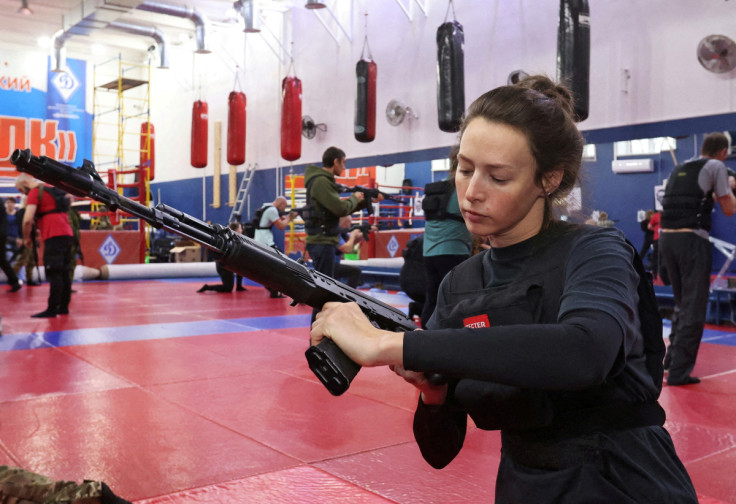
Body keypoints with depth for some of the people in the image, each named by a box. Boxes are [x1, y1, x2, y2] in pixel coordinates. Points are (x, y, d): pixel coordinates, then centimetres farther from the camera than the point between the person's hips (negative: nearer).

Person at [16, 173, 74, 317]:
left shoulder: (34, 193, -5)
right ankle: (63, 307, 15)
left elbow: (28, 219, -14)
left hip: (54, 237, -8)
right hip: (67, 234, 8)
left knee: (54, 274, -8)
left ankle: (52, 309, -7)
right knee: (64, 273, 11)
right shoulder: (54, 190, 20)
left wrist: (27, 238, -1)